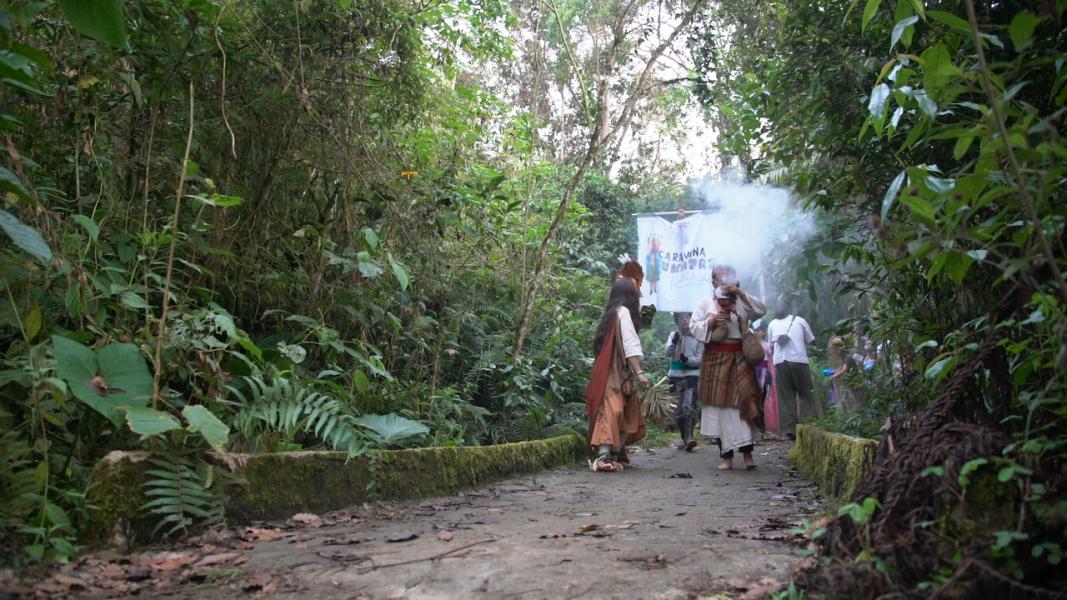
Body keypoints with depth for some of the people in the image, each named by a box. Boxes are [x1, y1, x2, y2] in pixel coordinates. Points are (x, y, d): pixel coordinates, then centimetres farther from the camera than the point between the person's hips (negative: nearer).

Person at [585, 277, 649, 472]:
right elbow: (629, 344, -16)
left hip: (608, 372, 9)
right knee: (611, 412, -14)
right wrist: (639, 372, -20)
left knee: (628, 415, 11)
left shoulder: (611, 313, 17)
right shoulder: (623, 312, -8)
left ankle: (613, 455, 12)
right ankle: (604, 456, -20)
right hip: (616, 374, -9)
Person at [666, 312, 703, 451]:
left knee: (689, 407, -19)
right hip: (676, 375, 3)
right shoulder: (673, 335, 8)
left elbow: (700, 358, -2)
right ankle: (684, 438, 20)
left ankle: (689, 437, -26)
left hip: (692, 374, -3)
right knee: (678, 409, 7)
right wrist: (674, 342, -23)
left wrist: (687, 359, -21)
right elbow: (668, 353, -5)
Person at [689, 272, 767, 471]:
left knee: (743, 402, -9)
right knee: (720, 405, 0)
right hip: (715, 359, 0)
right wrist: (711, 321, -14)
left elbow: (761, 311, -5)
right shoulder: (705, 303, 9)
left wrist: (741, 293, -11)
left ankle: (747, 451, -6)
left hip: (739, 359, 0)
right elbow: (693, 327, 3)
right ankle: (726, 456, 5)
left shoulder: (741, 302, 10)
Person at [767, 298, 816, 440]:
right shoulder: (800, 321, 10)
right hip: (799, 360, -2)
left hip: (779, 362, 2)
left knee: (785, 397, 2)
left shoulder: (772, 324, 15)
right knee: (806, 394, 6)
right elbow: (811, 341, 15)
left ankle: (789, 429, -4)